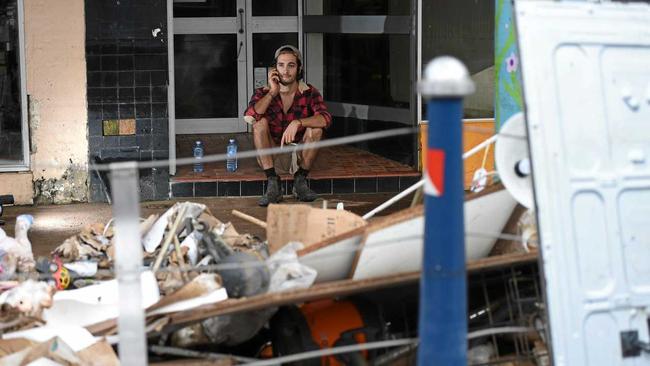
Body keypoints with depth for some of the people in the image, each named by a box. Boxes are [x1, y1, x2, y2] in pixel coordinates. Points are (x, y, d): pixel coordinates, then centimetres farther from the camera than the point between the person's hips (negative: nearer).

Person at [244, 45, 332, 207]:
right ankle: (272, 184, -28)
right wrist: (273, 92, -22)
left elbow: (325, 118, -24)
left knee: (315, 128, -25)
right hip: (271, 158, 1)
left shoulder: (310, 93, -5)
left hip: (299, 156, 0)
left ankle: (300, 181, -13)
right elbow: (249, 117, -24)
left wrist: (298, 123, -39)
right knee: (260, 122, -24)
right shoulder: (264, 93, -3)